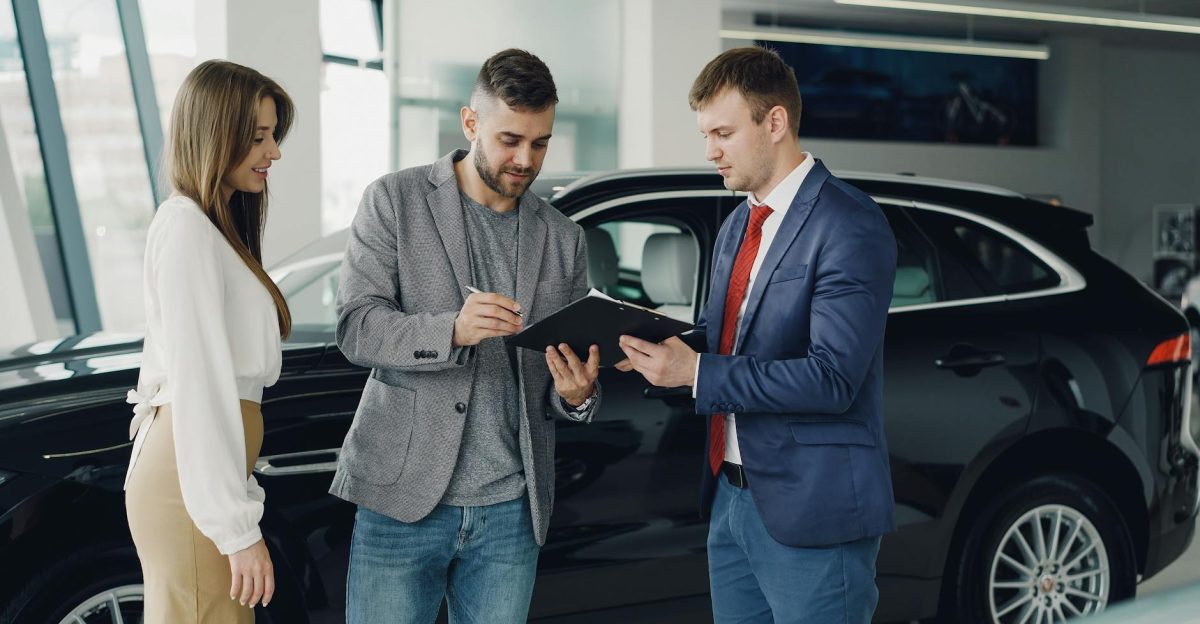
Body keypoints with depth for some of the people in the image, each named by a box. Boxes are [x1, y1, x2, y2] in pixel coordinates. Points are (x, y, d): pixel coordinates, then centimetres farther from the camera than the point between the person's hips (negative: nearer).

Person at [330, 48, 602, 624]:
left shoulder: (564, 238, 11)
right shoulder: (394, 201, 1)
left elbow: (574, 376, 14)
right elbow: (356, 327, -8)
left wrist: (577, 395, -11)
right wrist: (451, 331, -25)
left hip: (512, 512, 3)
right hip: (404, 499, -3)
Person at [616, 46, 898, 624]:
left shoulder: (850, 228, -14)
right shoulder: (737, 226, 14)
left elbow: (832, 378, -21)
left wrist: (696, 372, -22)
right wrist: (663, 345, -3)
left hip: (810, 512, -8)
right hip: (730, 498, 8)